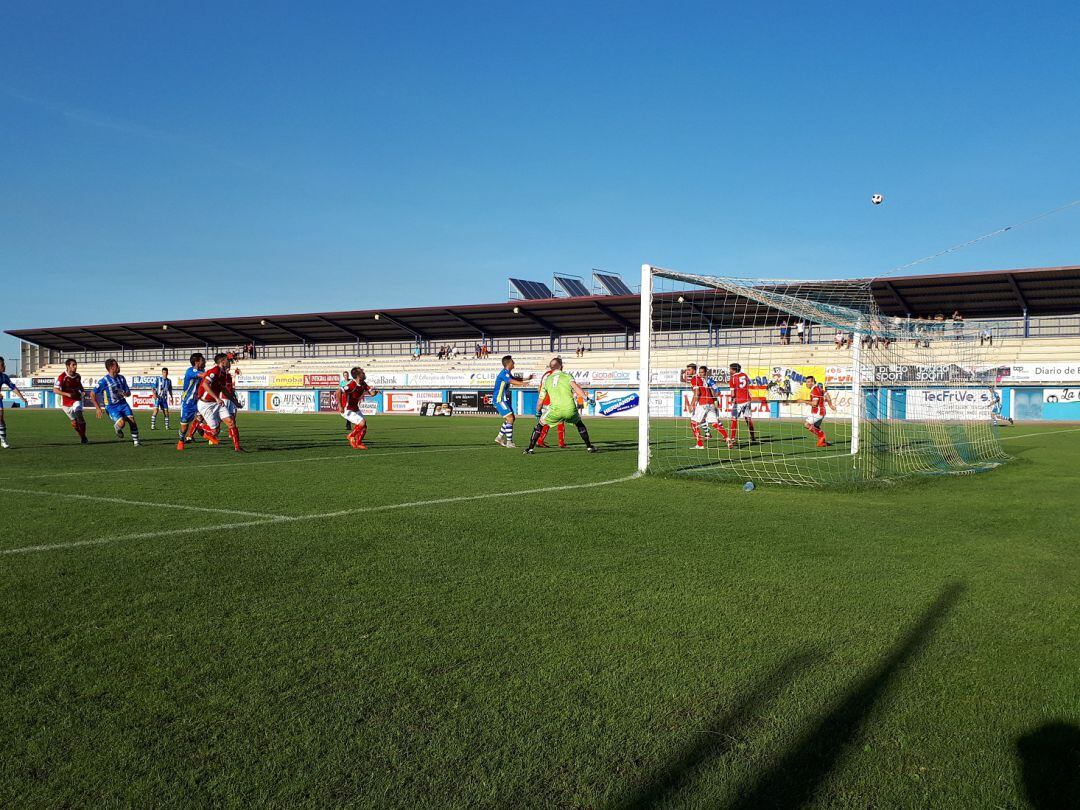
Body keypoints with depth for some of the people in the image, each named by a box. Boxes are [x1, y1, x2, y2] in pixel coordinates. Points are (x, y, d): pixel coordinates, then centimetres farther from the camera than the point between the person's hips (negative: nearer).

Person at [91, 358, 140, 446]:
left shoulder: (121, 378, 5)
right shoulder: (104, 381, -12)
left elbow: (128, 393, 14)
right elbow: (92, 394, -7)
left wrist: (125, 394, -12)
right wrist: (98, 408, -10)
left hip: (122, 403, 5)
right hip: (111, 407, -5)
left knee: (132, 420, -15)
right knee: (121, 423, -25)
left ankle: (136, 441, -3)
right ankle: (118, 429, 12)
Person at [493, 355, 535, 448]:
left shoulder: (508, 373, 11)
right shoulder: (504, 373, -19)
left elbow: (515, 379, 31)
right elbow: (511, 381, -39)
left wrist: (527, 378, 28)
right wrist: (523, 383, -53)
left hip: (504, 399, 10)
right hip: (499, 399, -10)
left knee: (511, 418, 14)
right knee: (510, 418, -14)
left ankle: (499, 437, 23)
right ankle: (509, 442, -10)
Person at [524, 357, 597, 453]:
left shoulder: (547, 380, 18)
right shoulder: (567, 376, 10)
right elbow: (575, 387, -9)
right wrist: (586, 398, -13)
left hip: (555, 410, 0)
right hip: (570, 409, 0)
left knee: (540, 425, 20)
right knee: (580, 424, 28)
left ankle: (530, 448, 14)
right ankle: (589, 447, 26)